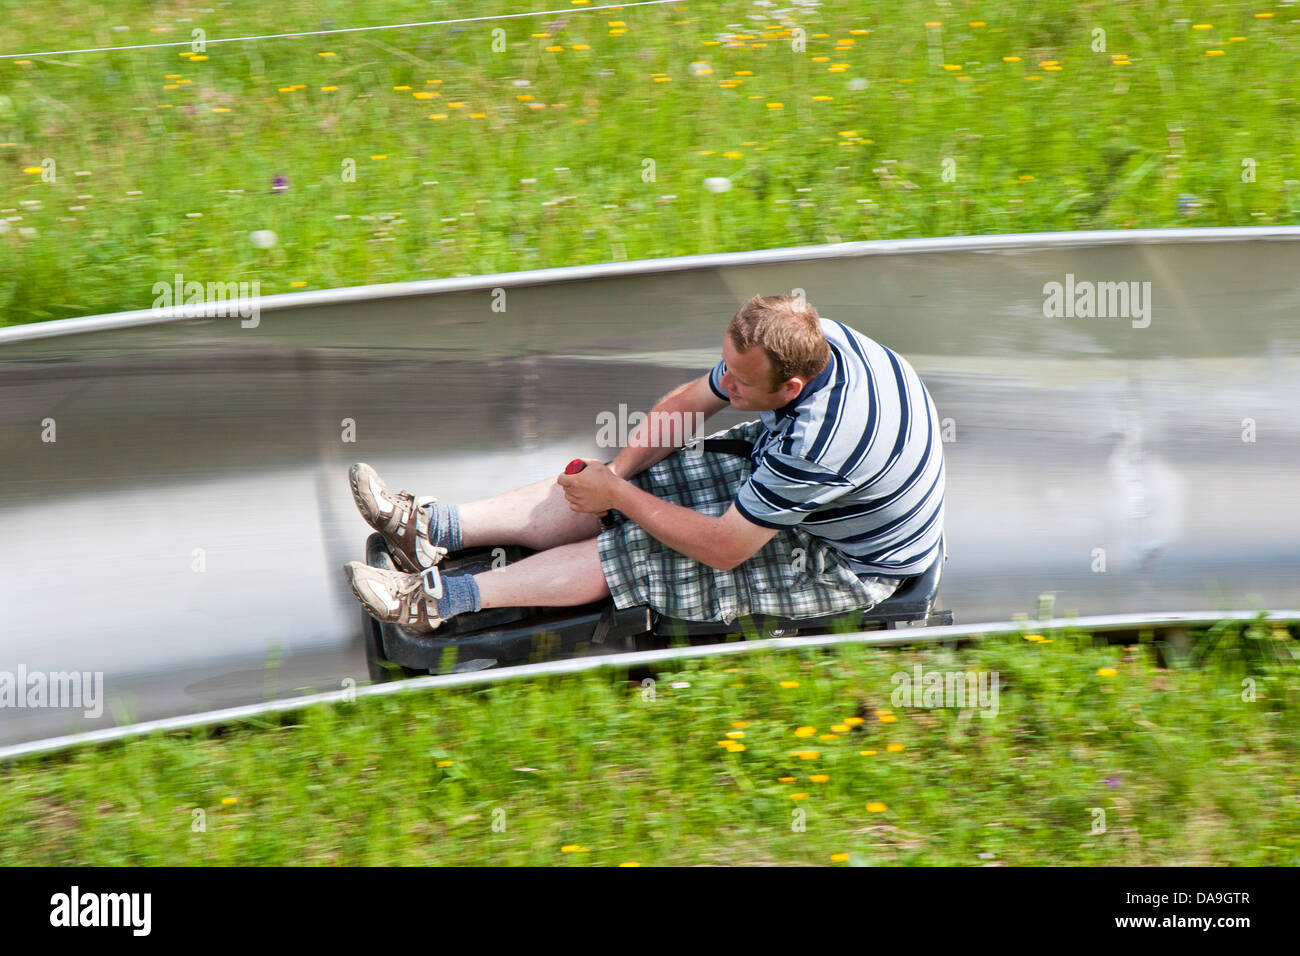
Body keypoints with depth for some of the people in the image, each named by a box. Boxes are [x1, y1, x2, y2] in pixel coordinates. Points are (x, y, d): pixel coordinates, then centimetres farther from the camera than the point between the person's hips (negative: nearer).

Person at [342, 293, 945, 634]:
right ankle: (432, 528, -3)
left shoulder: (819, 442, -41)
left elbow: (722, 548, -31)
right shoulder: (798, 341, -16)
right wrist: (617, 473, -11)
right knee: (597, 492, -3)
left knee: (626, 550, -16)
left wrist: (619, 496, -20)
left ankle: (438, 599, -14)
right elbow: (688, 402, 1)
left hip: (849, 563, -8)